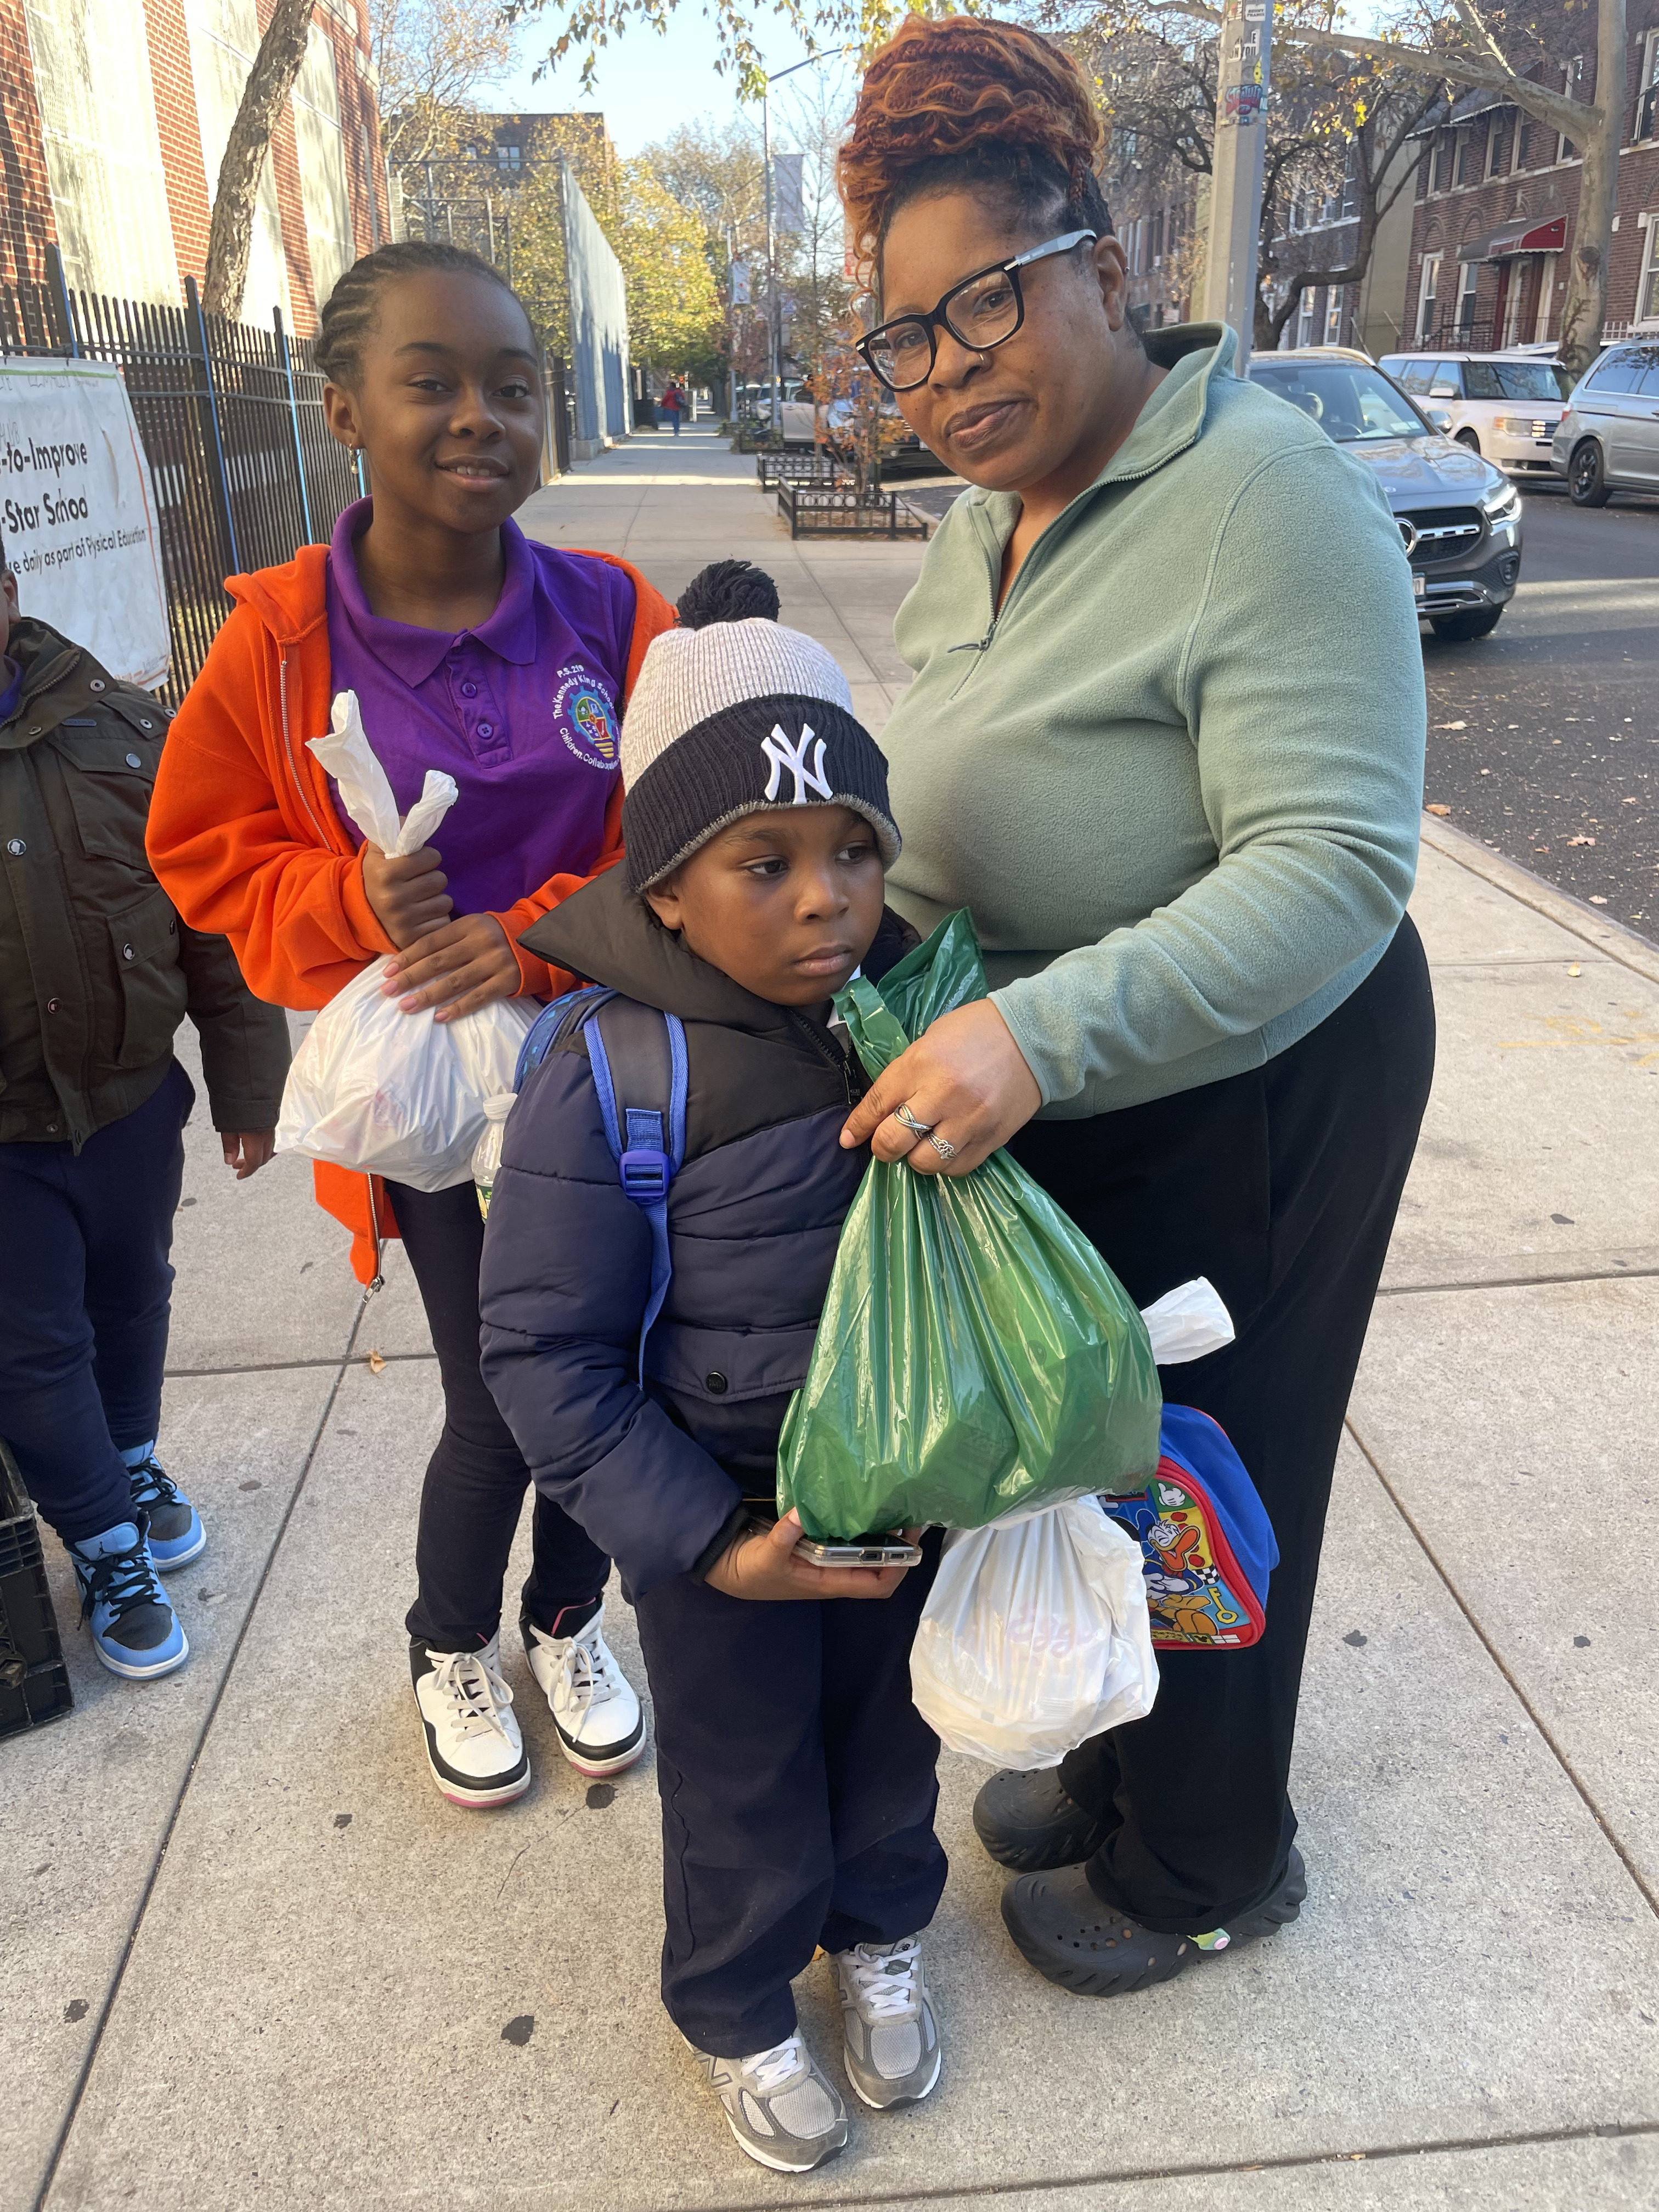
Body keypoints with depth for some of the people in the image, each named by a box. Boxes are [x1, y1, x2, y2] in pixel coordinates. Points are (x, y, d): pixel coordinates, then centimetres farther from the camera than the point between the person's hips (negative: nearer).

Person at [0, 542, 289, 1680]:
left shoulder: (124, 729, -6)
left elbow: (213, 915, -1)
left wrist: (247, 1084, 2)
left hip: (133, 1096, 2)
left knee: (131, 1304, 21)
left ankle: (134, 1467, 48)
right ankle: (108, 1552, 31)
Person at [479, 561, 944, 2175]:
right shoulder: (605, 1084, -26)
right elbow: (544, 1356, -19)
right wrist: (714, 1545, -20)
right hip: (721, 1506, -3)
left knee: (888, 1725, 26)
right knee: (743, 1772, 19)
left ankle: (880, 1933, 57)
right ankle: (738, 2009, 50)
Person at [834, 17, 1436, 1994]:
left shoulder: (1267, 496, -23)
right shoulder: (977, 530, 5)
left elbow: (1332, 865, -32)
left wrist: (1038, 1034, -41)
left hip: (1250, 1099, -8)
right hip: (1047, 1090, 8)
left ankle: (1204, 1865, 40)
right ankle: (1120, 1762, 52)